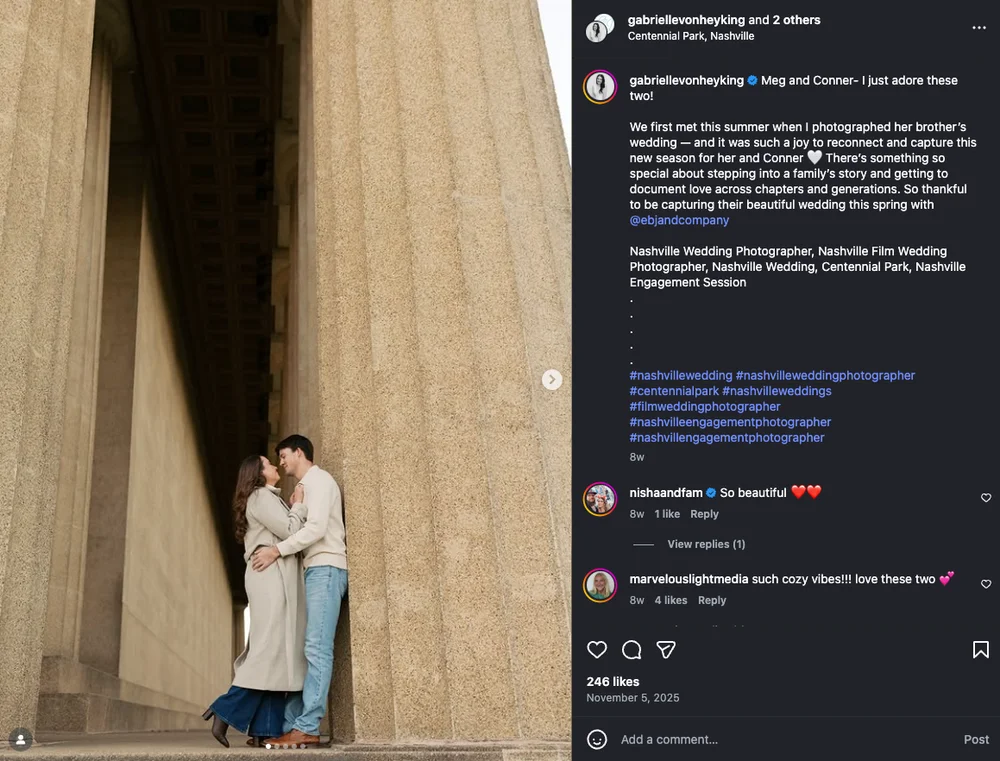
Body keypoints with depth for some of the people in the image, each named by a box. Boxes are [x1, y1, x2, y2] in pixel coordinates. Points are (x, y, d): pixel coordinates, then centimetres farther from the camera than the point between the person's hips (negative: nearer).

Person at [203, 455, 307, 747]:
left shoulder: (269, 498, 28)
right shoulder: (261, 497, -3)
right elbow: (291, 531, -13)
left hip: (276, 577, 10)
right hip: (270, 574, -10)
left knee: (276, 650, 1)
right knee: (271, 648, -15)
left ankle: (264, 728, -4)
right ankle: (227, 712, -14)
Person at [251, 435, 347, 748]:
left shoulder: (319, 480, -2)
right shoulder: (305, 487, 27)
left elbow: (317, 528, -16)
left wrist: (277, 550, -18)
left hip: (325, 569, -10)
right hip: (312, 571, 10)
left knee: (317, 648, -15)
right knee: (300, 649, 3)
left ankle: (307, 728, -19)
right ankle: (291, 725, 1)